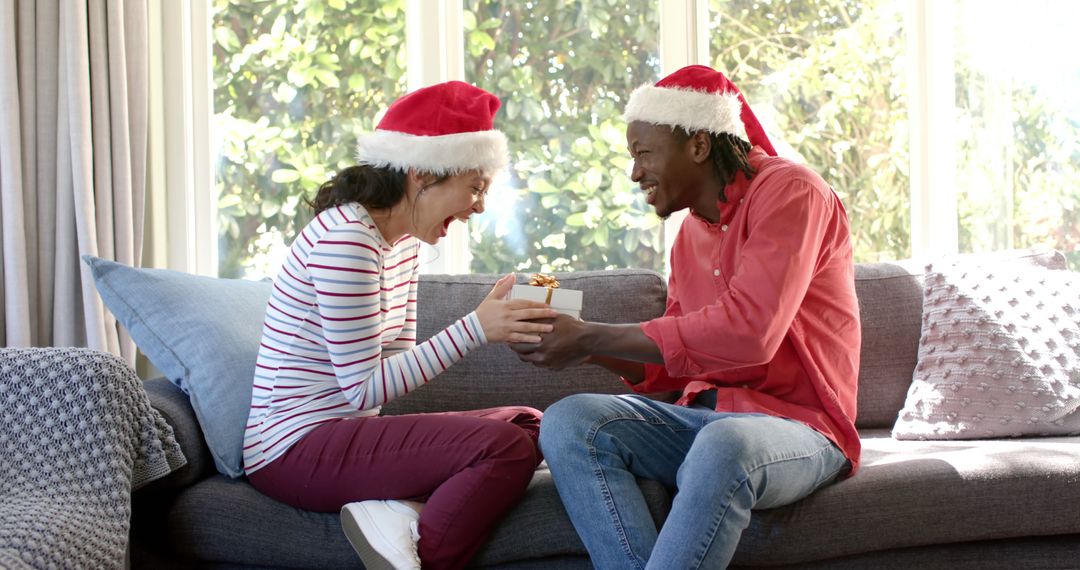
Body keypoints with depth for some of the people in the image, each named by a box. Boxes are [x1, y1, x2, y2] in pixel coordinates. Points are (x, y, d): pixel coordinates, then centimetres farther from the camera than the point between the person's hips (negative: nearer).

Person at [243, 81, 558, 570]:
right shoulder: (345, 239, -19)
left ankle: (398, 510, -14)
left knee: (528, 422, 4)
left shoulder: (404, 240, 12)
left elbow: (398, 361, 9)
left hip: (346, 430, 10)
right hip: (294, 451, -10)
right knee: (507, 447, -23)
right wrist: (475, 328, -24)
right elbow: (364, 388, -21)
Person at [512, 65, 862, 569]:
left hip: (795, 424, -7)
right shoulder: (691, 232, 16)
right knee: (567, 421, -17)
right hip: (705, 418, 7)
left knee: (724, 445, -40)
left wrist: (591, 339, -19)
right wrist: (585, 347, -1)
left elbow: (747, 332, -24)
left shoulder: (789, 191, -9)